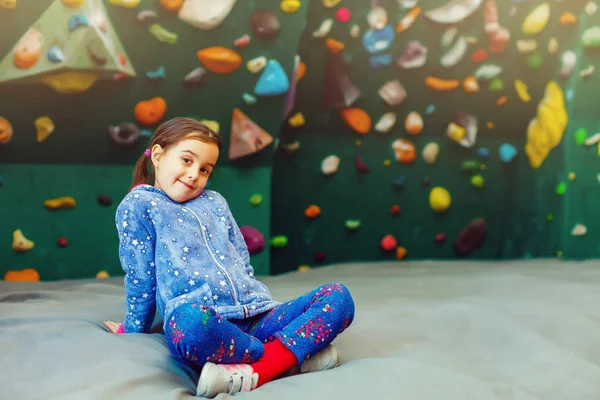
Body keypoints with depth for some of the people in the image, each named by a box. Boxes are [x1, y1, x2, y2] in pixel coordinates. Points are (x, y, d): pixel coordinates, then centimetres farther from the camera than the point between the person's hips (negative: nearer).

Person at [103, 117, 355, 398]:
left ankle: (254, 372, -29)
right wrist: (132, 332, 11)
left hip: (255, 316, 6)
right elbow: (140, 278, 8)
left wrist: (258, 300, 15)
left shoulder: (215, 202, 26)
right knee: (189, 321, -44)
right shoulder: (138, 205, 10)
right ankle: (296, 356, -22)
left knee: (338, 296, -13)